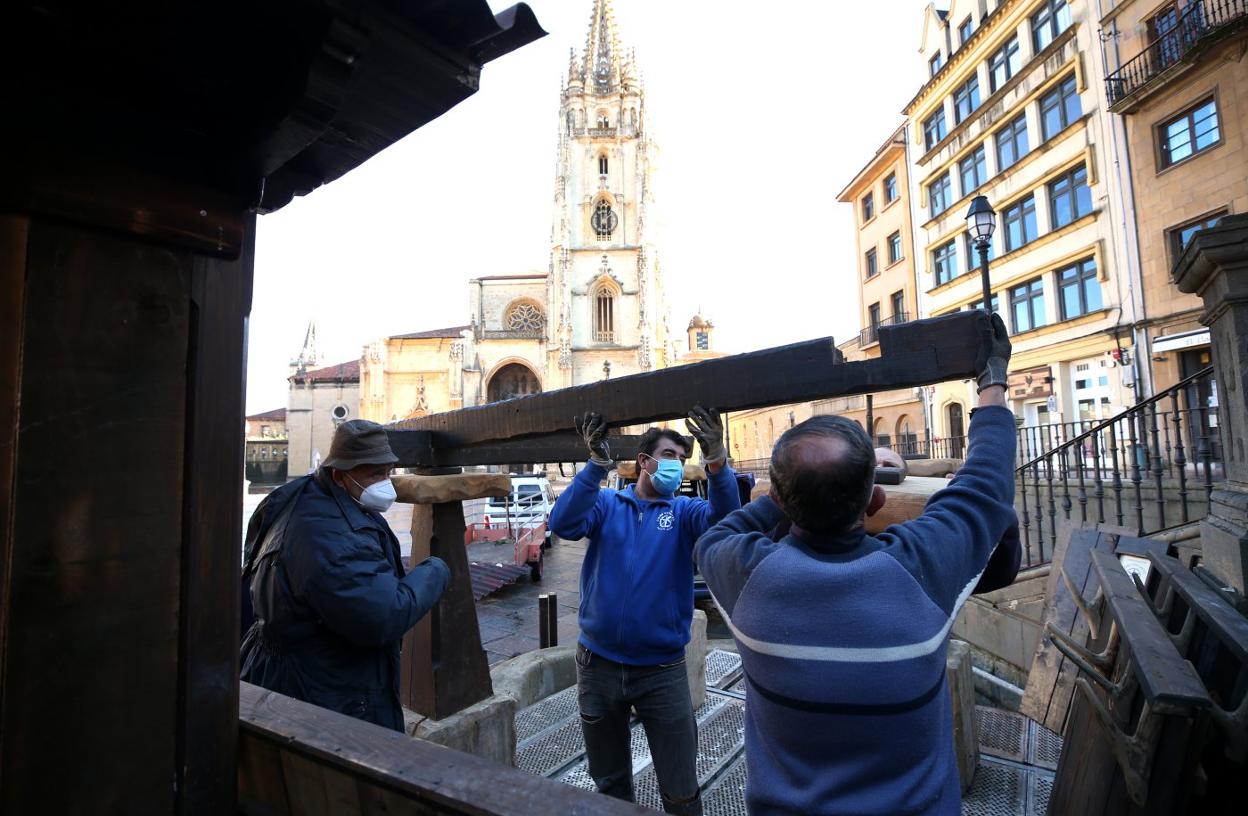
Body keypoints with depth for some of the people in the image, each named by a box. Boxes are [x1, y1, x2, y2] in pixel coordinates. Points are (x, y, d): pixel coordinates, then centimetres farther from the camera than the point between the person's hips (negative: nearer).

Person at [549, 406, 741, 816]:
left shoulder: (682, 511, -2)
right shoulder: (606, 503, -2)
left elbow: (723, 519, -22)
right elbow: (563, 524, -21)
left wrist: (716, 463, -40)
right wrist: (597, 464, -35)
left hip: (662, 670, 0)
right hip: (598, 664, 1)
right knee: (610, 782, 22)